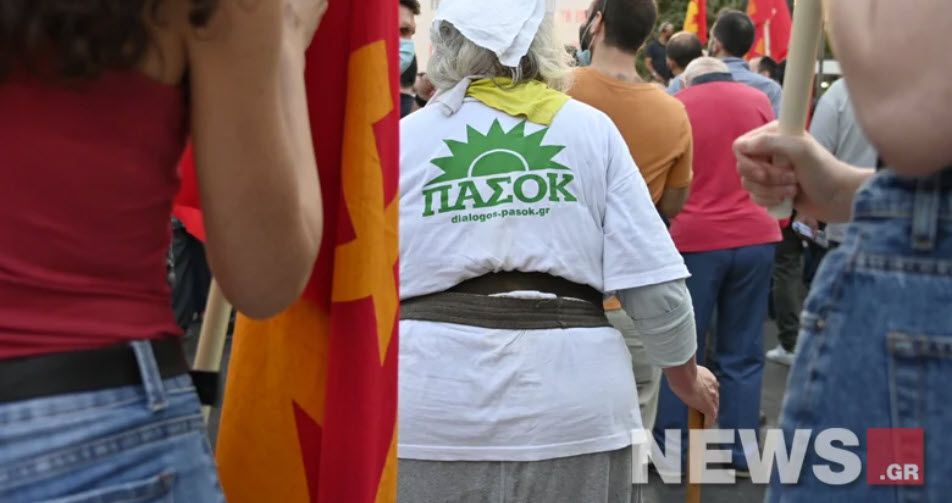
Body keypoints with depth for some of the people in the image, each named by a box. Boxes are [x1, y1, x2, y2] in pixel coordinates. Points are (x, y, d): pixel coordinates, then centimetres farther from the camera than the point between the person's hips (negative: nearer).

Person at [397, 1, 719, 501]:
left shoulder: (404, 138, 3)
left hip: (434, 400, 0)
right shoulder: (591, 128, 3)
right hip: (572, 397, 1)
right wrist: (684, 372, 15)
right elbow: (652, 280, -1)